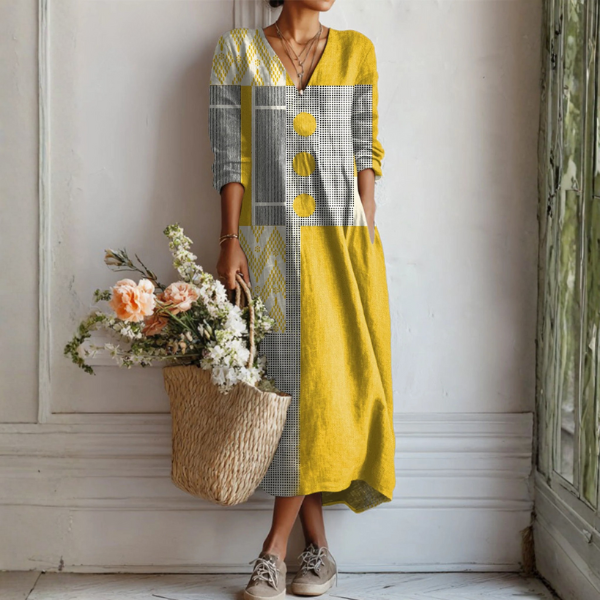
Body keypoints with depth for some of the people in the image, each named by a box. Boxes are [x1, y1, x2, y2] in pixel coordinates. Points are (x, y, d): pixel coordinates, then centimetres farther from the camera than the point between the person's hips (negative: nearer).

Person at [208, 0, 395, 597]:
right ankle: (317, 546, 14)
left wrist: (367, 239, 0)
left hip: (343, 242, 2)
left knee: (327, 379, -4)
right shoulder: (238, 49, 6)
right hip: (269, 243, -1)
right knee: (290, 380, 0)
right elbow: (230, 155, 1)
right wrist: (231, 241, -8)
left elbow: (366, 151, 8)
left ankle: (276, 547, 7)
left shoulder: (356, 50, 11)